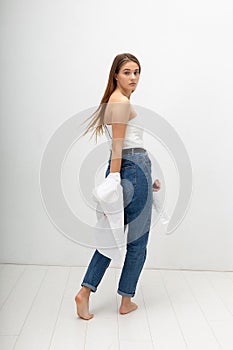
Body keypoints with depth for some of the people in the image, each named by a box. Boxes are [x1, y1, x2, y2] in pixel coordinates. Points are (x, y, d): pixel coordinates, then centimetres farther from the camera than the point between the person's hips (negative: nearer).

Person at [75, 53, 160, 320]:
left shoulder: (117, 100, 19)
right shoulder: (122, 102, -11)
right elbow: (117, 148, -18)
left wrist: (147, 177, 21)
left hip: (128, 170, 9)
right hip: (133, 170, -9)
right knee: (137, 239, 5)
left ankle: (84, 292, 12)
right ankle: (126, 301, 20)